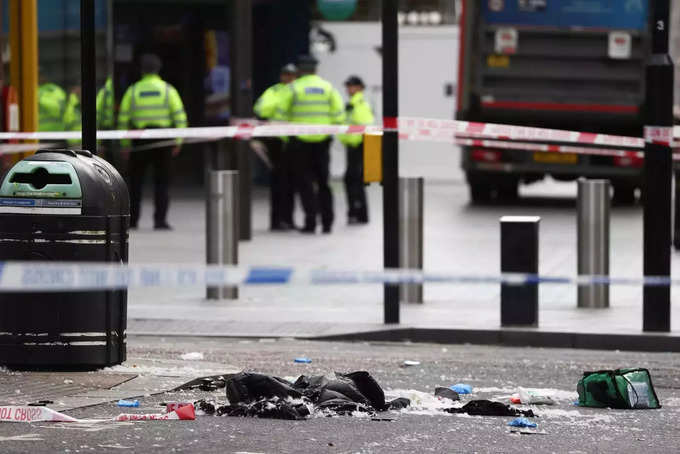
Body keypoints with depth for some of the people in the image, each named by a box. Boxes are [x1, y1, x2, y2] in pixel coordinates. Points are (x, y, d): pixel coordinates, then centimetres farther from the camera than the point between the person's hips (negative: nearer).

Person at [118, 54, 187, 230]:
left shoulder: (133, 91, 2)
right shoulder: (168, 89, 1)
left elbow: (123, 118, 1)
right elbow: (180, 116, -5)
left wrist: (125, 143, 6)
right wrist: (178, 141, -1)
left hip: (140, 142, 0)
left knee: (135, 181, 12)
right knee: (161, 182, 5)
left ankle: (132, 219, 11)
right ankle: (160, 220, -3)